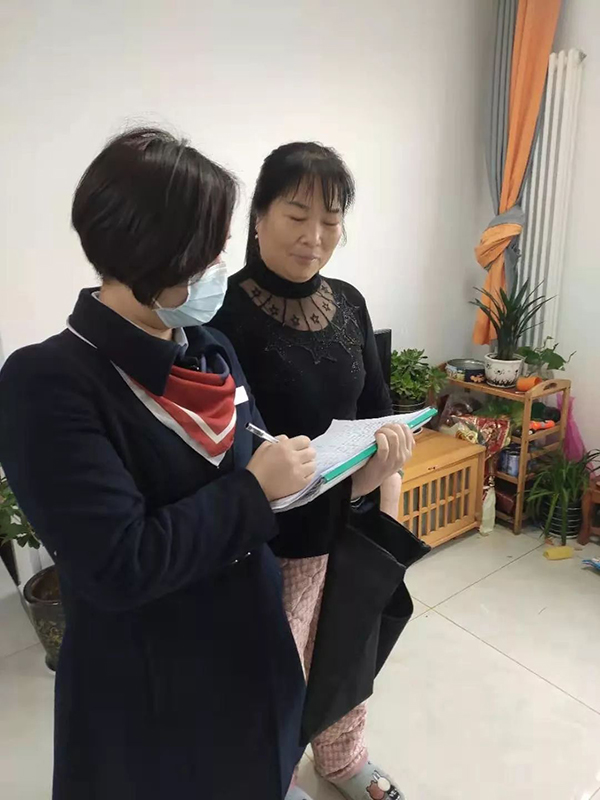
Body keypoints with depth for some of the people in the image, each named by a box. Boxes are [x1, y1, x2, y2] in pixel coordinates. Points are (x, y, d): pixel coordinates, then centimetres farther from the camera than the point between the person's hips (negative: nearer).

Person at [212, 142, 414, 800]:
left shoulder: (348, 304, 0)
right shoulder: (226, 314, -19)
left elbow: (379, 411, 7)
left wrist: (387, 484, -4)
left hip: (354, 524, 6)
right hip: (276, 539, -5)